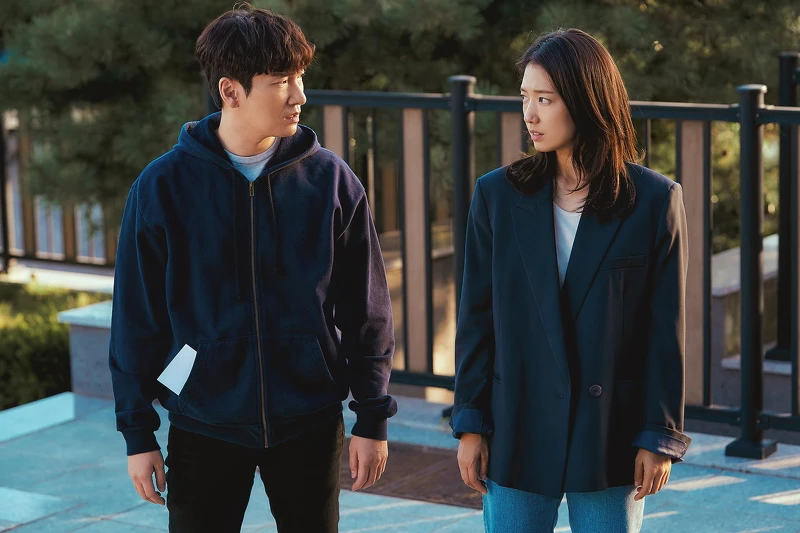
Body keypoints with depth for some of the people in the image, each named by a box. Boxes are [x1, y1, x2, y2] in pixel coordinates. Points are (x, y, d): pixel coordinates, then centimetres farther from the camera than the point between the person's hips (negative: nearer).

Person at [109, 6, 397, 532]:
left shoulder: (330, 180, -4)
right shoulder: (164, 186, -7)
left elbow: (367, 311, 2)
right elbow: (137, 319, -1)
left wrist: (373, 418, 1)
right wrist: (138, 433, -1)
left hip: (309, 425, 1)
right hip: (204, 426, -1)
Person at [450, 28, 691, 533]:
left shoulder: (655, 200, -5)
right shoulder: (498, 195, 1)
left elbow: (666, 330, -3)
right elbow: (477, 317, 3)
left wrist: (660, 436, -5)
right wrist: (470, 423, 1)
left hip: (611, 433, -1)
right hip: (517, 430, 2)